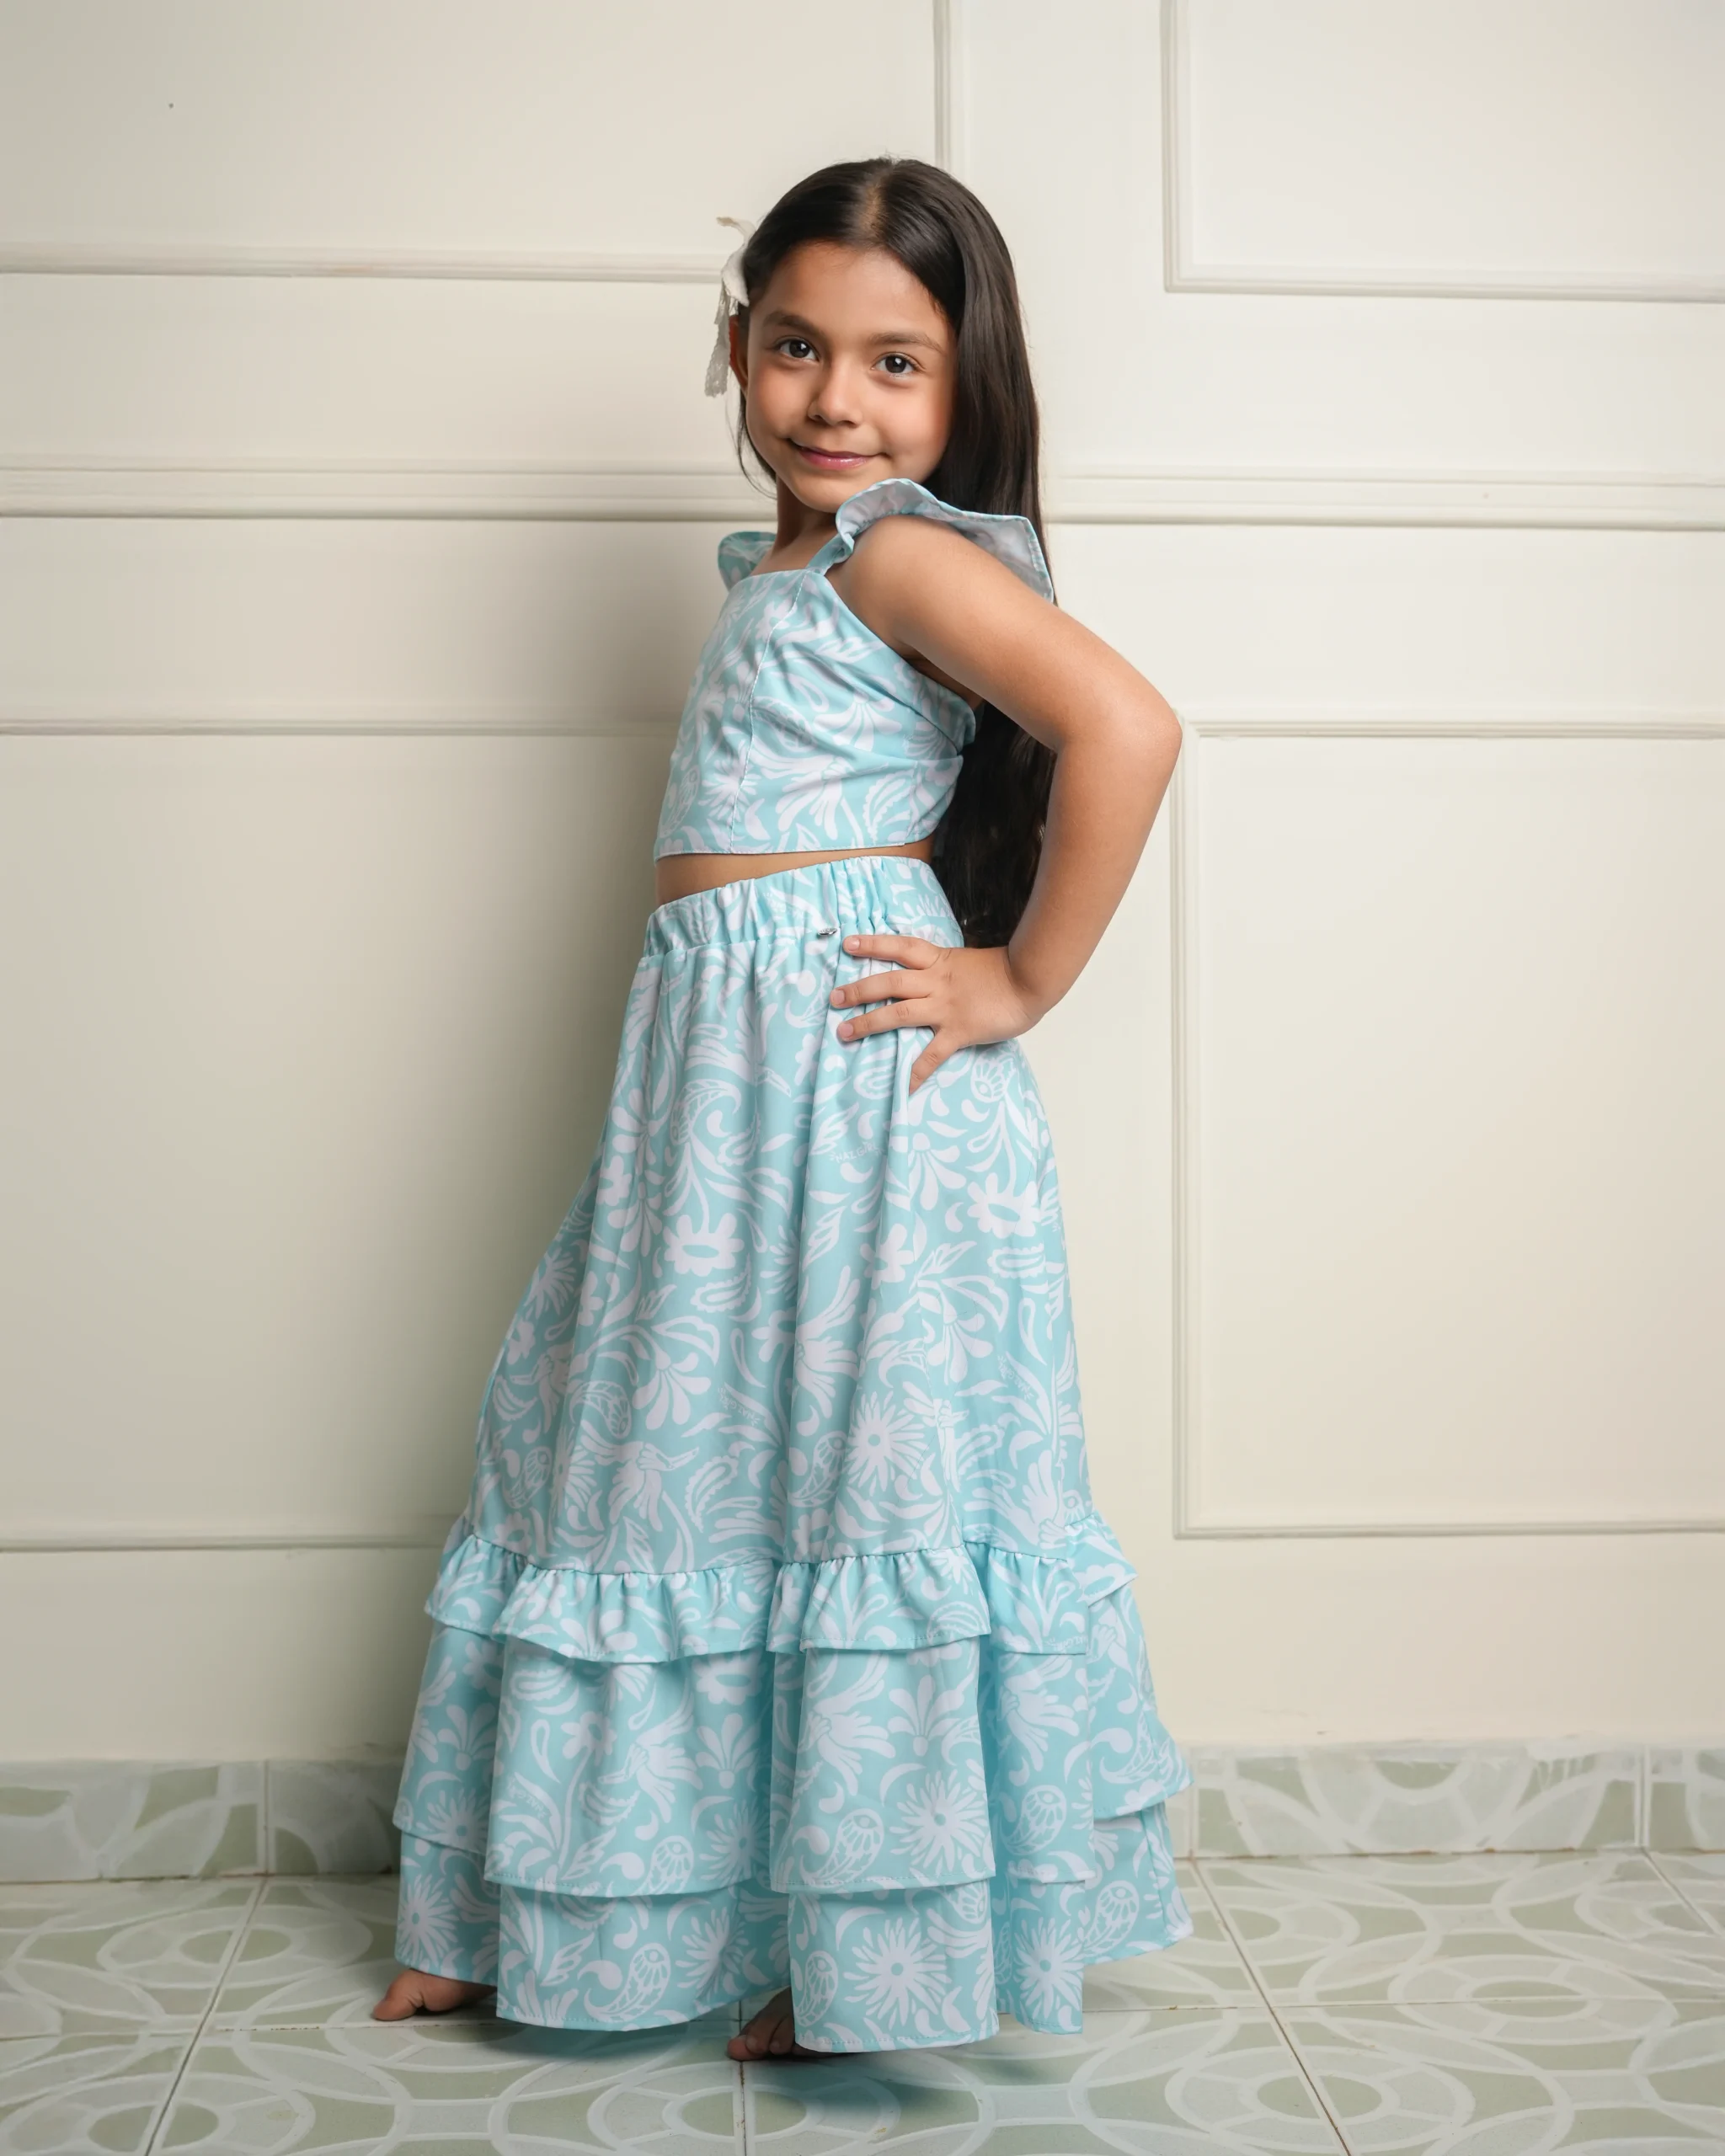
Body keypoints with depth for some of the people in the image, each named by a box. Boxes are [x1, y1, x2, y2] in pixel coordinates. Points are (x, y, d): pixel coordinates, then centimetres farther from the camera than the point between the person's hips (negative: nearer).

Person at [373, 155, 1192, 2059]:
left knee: (847, 1458, -1)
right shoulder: (783, 563, 16)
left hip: (849, 1064, -9)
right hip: (718, 1056, 9)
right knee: (668, 1440, 15)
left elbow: (1126, 723, -25)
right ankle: (537, 1909, 29)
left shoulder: (903, 545, -11)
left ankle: (865, 1949, 14)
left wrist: (1022, 985, -18)